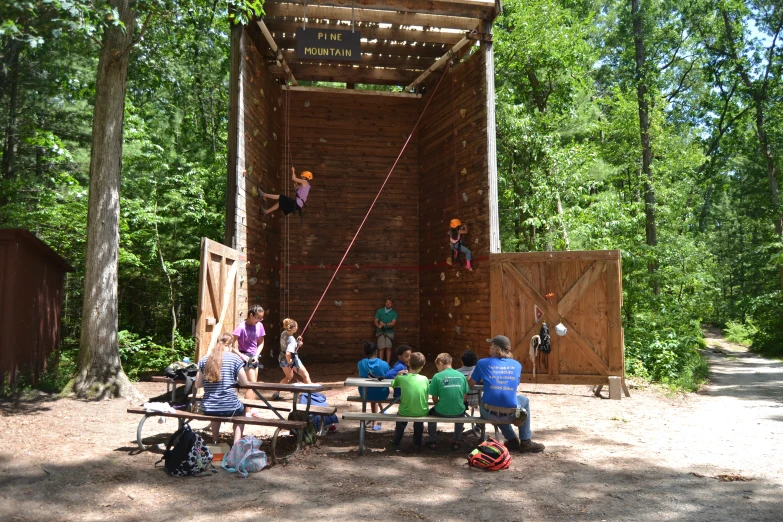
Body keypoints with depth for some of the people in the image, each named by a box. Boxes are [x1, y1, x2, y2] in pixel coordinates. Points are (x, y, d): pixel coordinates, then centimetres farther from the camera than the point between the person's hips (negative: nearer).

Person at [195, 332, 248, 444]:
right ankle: (236, 445, 18)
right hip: (229, 408, -3)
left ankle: (214, 442, 39)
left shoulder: (205, 359, 4)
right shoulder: (234, 358, -6)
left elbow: (198, 384, 8)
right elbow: (244, 383, -1)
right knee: (241, 410, 32)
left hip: (207, 409, 4)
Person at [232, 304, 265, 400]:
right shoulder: (242, 327, -17)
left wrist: (257, 355, -3)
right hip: (245, 357, -7)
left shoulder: (259, 326, 0)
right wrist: (241, 355, -20)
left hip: (254, 357, 7)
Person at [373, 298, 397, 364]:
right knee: (381, 348, -11)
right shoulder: (379, 311, 8)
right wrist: (379, 326, -18)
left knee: (388, 347, -10)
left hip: (390, 332, 0)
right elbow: (376, 321, 4)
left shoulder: (394, 312, 4)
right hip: (380, 332, 0)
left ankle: (388, 363, -7)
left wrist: (385, 324, -24)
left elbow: (393, 323, -8)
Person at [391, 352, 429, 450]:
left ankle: (396, 442, 46)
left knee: (400, 413, 36)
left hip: (405, 413, -1)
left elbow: (393, 384, 5)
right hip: (422, 413, 1)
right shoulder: (424, 379, -12)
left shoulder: (401, 378, -14)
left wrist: (398, 375, 16)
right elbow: (426, 394, 2)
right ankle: (417, 442, 48)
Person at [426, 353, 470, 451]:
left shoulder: (437, 376, -9)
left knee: (431, 412, 33)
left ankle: (432, 441, 38)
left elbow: (434, 398, -4)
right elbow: (465, 397, 4)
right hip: (458, 412, 2)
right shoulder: (461, 376, -1)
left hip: (442, 412, -2)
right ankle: (456, 442, 40)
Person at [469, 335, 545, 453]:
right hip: (511, 414, 0)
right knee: (524, 399, 35)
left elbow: (471, 384, 9)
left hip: (489, 414, 0)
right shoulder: (517, 365, 8)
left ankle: (512, 440, 34)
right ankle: (526, 442, 33)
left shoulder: (483, 363, 1)